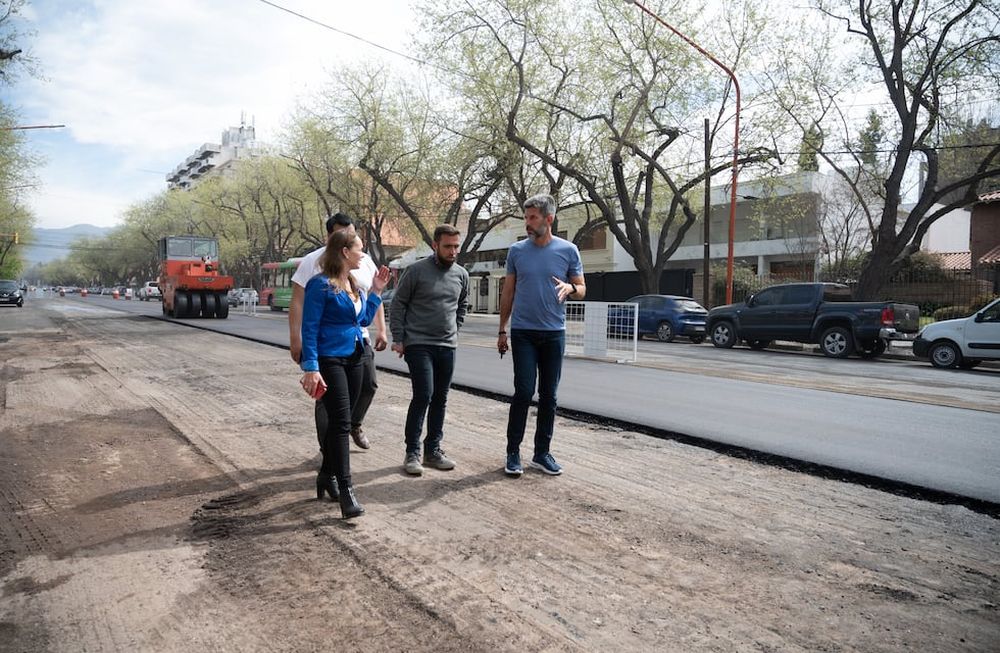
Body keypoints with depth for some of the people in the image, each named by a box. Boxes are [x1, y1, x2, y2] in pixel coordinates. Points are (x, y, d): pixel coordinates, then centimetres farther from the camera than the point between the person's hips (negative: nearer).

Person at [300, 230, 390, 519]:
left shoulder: (354, 284, 11)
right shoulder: (321, 284, -13)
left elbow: (364, 319, 20)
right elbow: (309, 328, -15)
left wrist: (376, 291, 11)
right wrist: (311, 368, -20)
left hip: (355, 358, 8)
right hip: (329, 360, -8)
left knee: (339, 421, 14)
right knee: (341, 422, -11)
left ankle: (327, 475, 30)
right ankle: (345, 490, -9)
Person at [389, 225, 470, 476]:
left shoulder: (462, 274, 8)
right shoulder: (417, 271, -6)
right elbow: (397, 305, -2)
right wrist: (398, 339, -6)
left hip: (447, 347, 5)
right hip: (418, 344, -5)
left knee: (440, 399, 9)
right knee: (423, 395, -12)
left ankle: (433, 451, 20)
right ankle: (412, 453, 0)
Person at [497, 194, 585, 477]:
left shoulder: (568, 250, 1)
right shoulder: (517, 251, 3)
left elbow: (582, 289, 6)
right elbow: (508, 293, 9)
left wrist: (570, 288, -18)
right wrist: (502, 331, 8)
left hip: (554, 332, 1)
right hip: (523, 332, -1)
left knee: (548, 395, 6)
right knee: (523, 392, -6)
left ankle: (542, 452, 18)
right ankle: (513, 452, 6)